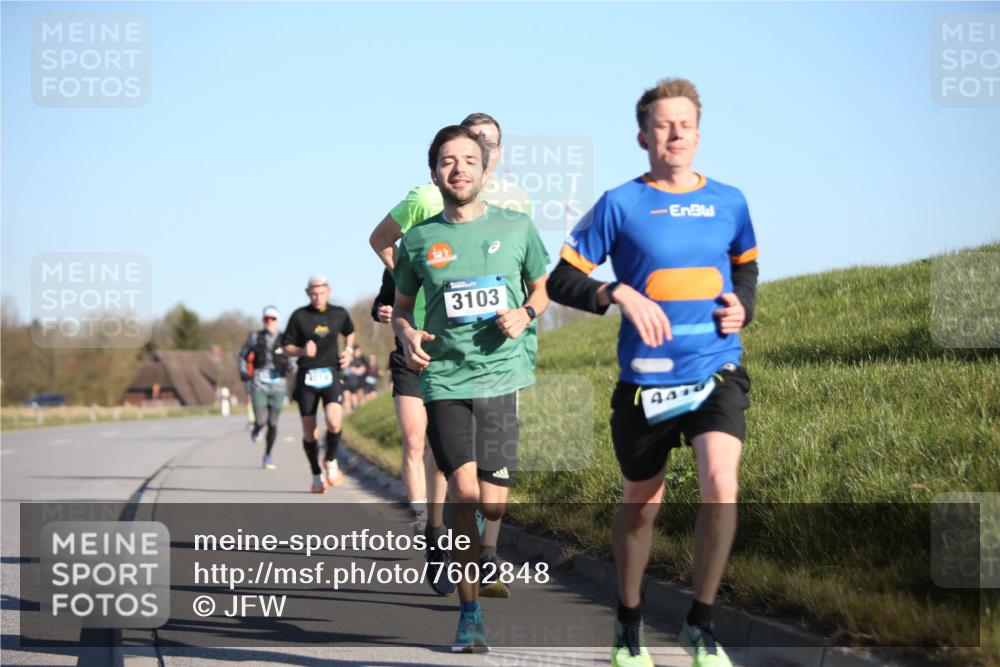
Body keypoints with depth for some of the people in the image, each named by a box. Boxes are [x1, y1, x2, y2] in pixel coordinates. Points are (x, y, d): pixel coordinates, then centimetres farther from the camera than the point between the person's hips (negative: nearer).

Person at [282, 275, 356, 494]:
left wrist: (348, 350, 9)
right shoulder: (299, 316, -1)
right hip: (306, 377, 0)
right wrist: (302, 351, -16)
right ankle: (317, 476, 20)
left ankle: (330, 461, 5)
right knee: (309, 431, 1)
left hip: (330, 374, 0)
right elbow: (287, 347, 4)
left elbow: (349, 332, 27)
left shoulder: (339, 314, 6)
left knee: (334, 422, -22)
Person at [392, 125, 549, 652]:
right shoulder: (419, 240, 5)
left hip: (504, 375, 0)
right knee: (463, 493, -12)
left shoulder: (516, 228, 5)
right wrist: (406, 335, -5)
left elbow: (542, 289, 17)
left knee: (492, 503, -3)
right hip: (444, 378, 0)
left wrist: (525, 314, -5)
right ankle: (470, 613, -1)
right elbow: (400, 307, 17)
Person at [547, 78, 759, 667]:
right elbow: (562, 280, -2)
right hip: (645, 380, -1)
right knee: (642, 502, 13)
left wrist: (742, 306, 3)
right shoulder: (620, 204, -3)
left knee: (720, 485, -21)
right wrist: (620, 295, -18)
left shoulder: (729, 202, 6)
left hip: (716, 372, 1)